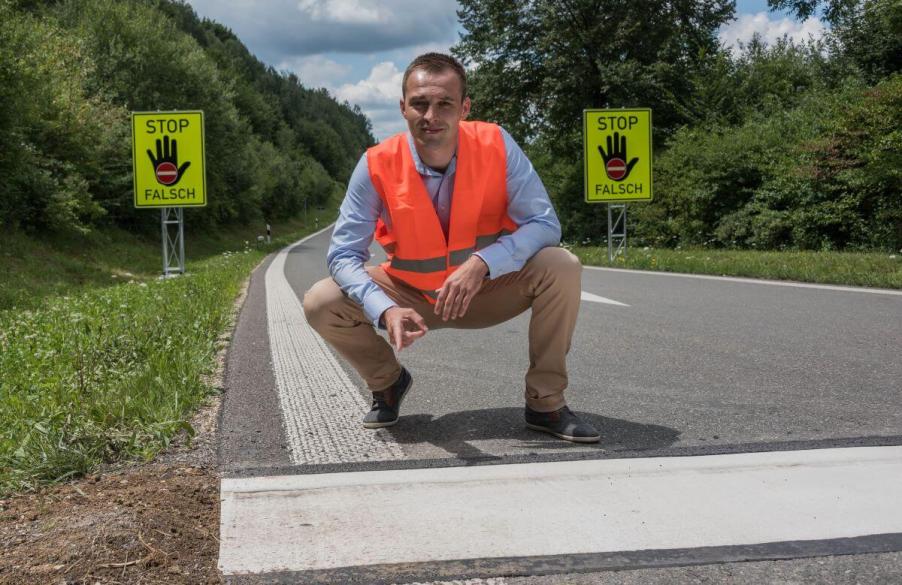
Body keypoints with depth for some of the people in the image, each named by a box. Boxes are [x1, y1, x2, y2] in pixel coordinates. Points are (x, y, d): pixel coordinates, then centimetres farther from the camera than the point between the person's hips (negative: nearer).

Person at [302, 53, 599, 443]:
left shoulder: (496, 145, -20)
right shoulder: (377, 165, -20)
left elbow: (544, 224, -21)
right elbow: (343, 254, -18)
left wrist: (482, 263, -37)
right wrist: (386, 310, -37)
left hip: (489, 290, 0)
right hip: (410, 295, 1)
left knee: (561, 268, -27)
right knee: (321, 304, -20)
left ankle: (545, 403, -8)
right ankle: (387, 381, 12)